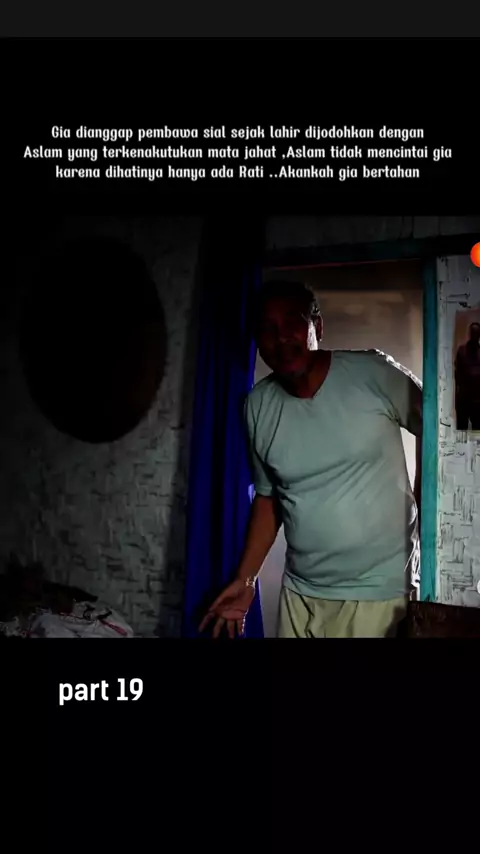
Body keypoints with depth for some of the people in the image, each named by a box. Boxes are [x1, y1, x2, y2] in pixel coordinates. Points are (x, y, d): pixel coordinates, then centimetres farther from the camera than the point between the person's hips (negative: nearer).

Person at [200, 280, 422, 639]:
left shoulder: (373, 373, -13)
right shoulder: (258, 405, -1)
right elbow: (268, 495, 8)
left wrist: (421, 517, -3)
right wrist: (245, 579, 6)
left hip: (379, 589, -3)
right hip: (300, 591, 4)